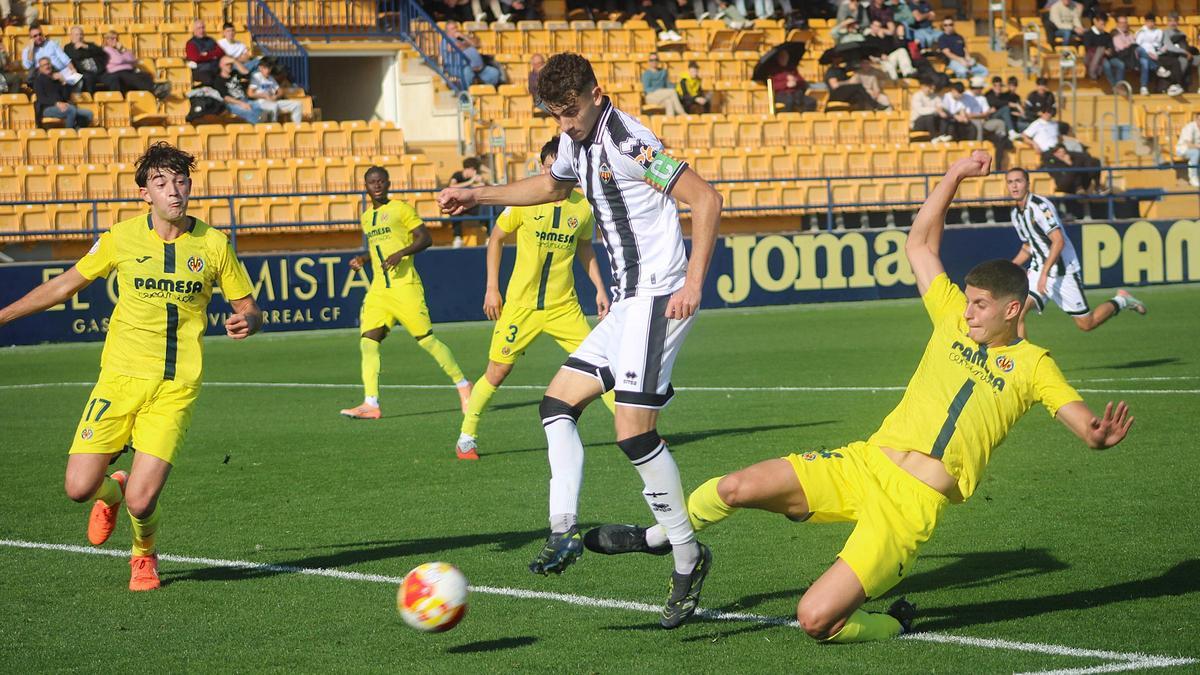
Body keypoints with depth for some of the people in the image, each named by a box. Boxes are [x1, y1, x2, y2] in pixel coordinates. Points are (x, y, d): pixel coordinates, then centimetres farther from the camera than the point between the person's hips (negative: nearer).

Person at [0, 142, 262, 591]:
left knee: (141, 501, -14)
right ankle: (111, 491, 31)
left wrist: (246, 323, -14)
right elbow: (65, 285, 15)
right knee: (79, 487, -8)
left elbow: (248, 308, 10)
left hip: (177, 387, -1)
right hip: (121, 376, 2)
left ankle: (145, 554, 23)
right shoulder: (121, 238, 1)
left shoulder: (213, 244, 0)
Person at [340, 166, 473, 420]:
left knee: (426, 339, -5)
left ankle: (462, 385, 13)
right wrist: (363, 259, 12)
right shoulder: (366, 217, 18)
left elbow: (425, 238, -7)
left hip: (405, 285, -6)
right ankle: (371, 404, -11)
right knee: (368, 342, -8)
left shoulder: (400, 208, -2)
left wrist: (400, 253, -20)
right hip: (379, 289, 6)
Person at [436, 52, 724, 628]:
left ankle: (688, 556, -6)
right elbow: (552, 185, 37)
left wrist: (693, 284, -24)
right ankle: (563, 533, 2)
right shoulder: (577, 142, 13)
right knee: (558, 402, 9)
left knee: (633, 431, -16)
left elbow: (706, 198, -19)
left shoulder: (627, 142, -17)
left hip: (658, 295, -11)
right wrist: (478, 196, 36)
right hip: (627, 302, 11)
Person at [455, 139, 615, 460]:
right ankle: (467, 437, 15)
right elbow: (496, 238, 4)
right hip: (520, 303, -2)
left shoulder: (582, 207, -1)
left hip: (564, 305, 2)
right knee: (497, 372, -1)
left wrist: (599, 289, 12)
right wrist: (492, 288, 0)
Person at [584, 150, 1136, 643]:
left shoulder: (1031, 364, 3)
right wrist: (955, 176, 12)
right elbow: (919, 244, 20)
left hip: (915, 501, -4)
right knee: (737, 487, -11)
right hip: (864, 462, 5)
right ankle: (661, 537, 21)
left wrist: (1099, 434, -31)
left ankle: (893, 625, 14)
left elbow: (1079, 415, -6)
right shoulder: (954, 321, 14)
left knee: (816, 620, -18)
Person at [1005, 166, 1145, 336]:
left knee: (1086, 324, 3)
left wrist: (1044, 273, -31)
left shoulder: (1039, 206, -19)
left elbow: (1059, 241, -26)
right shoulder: (1016, 214, 8)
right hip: (1038, 271, 7)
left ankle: (1121, 301, 26)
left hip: (1062, 271, -7)